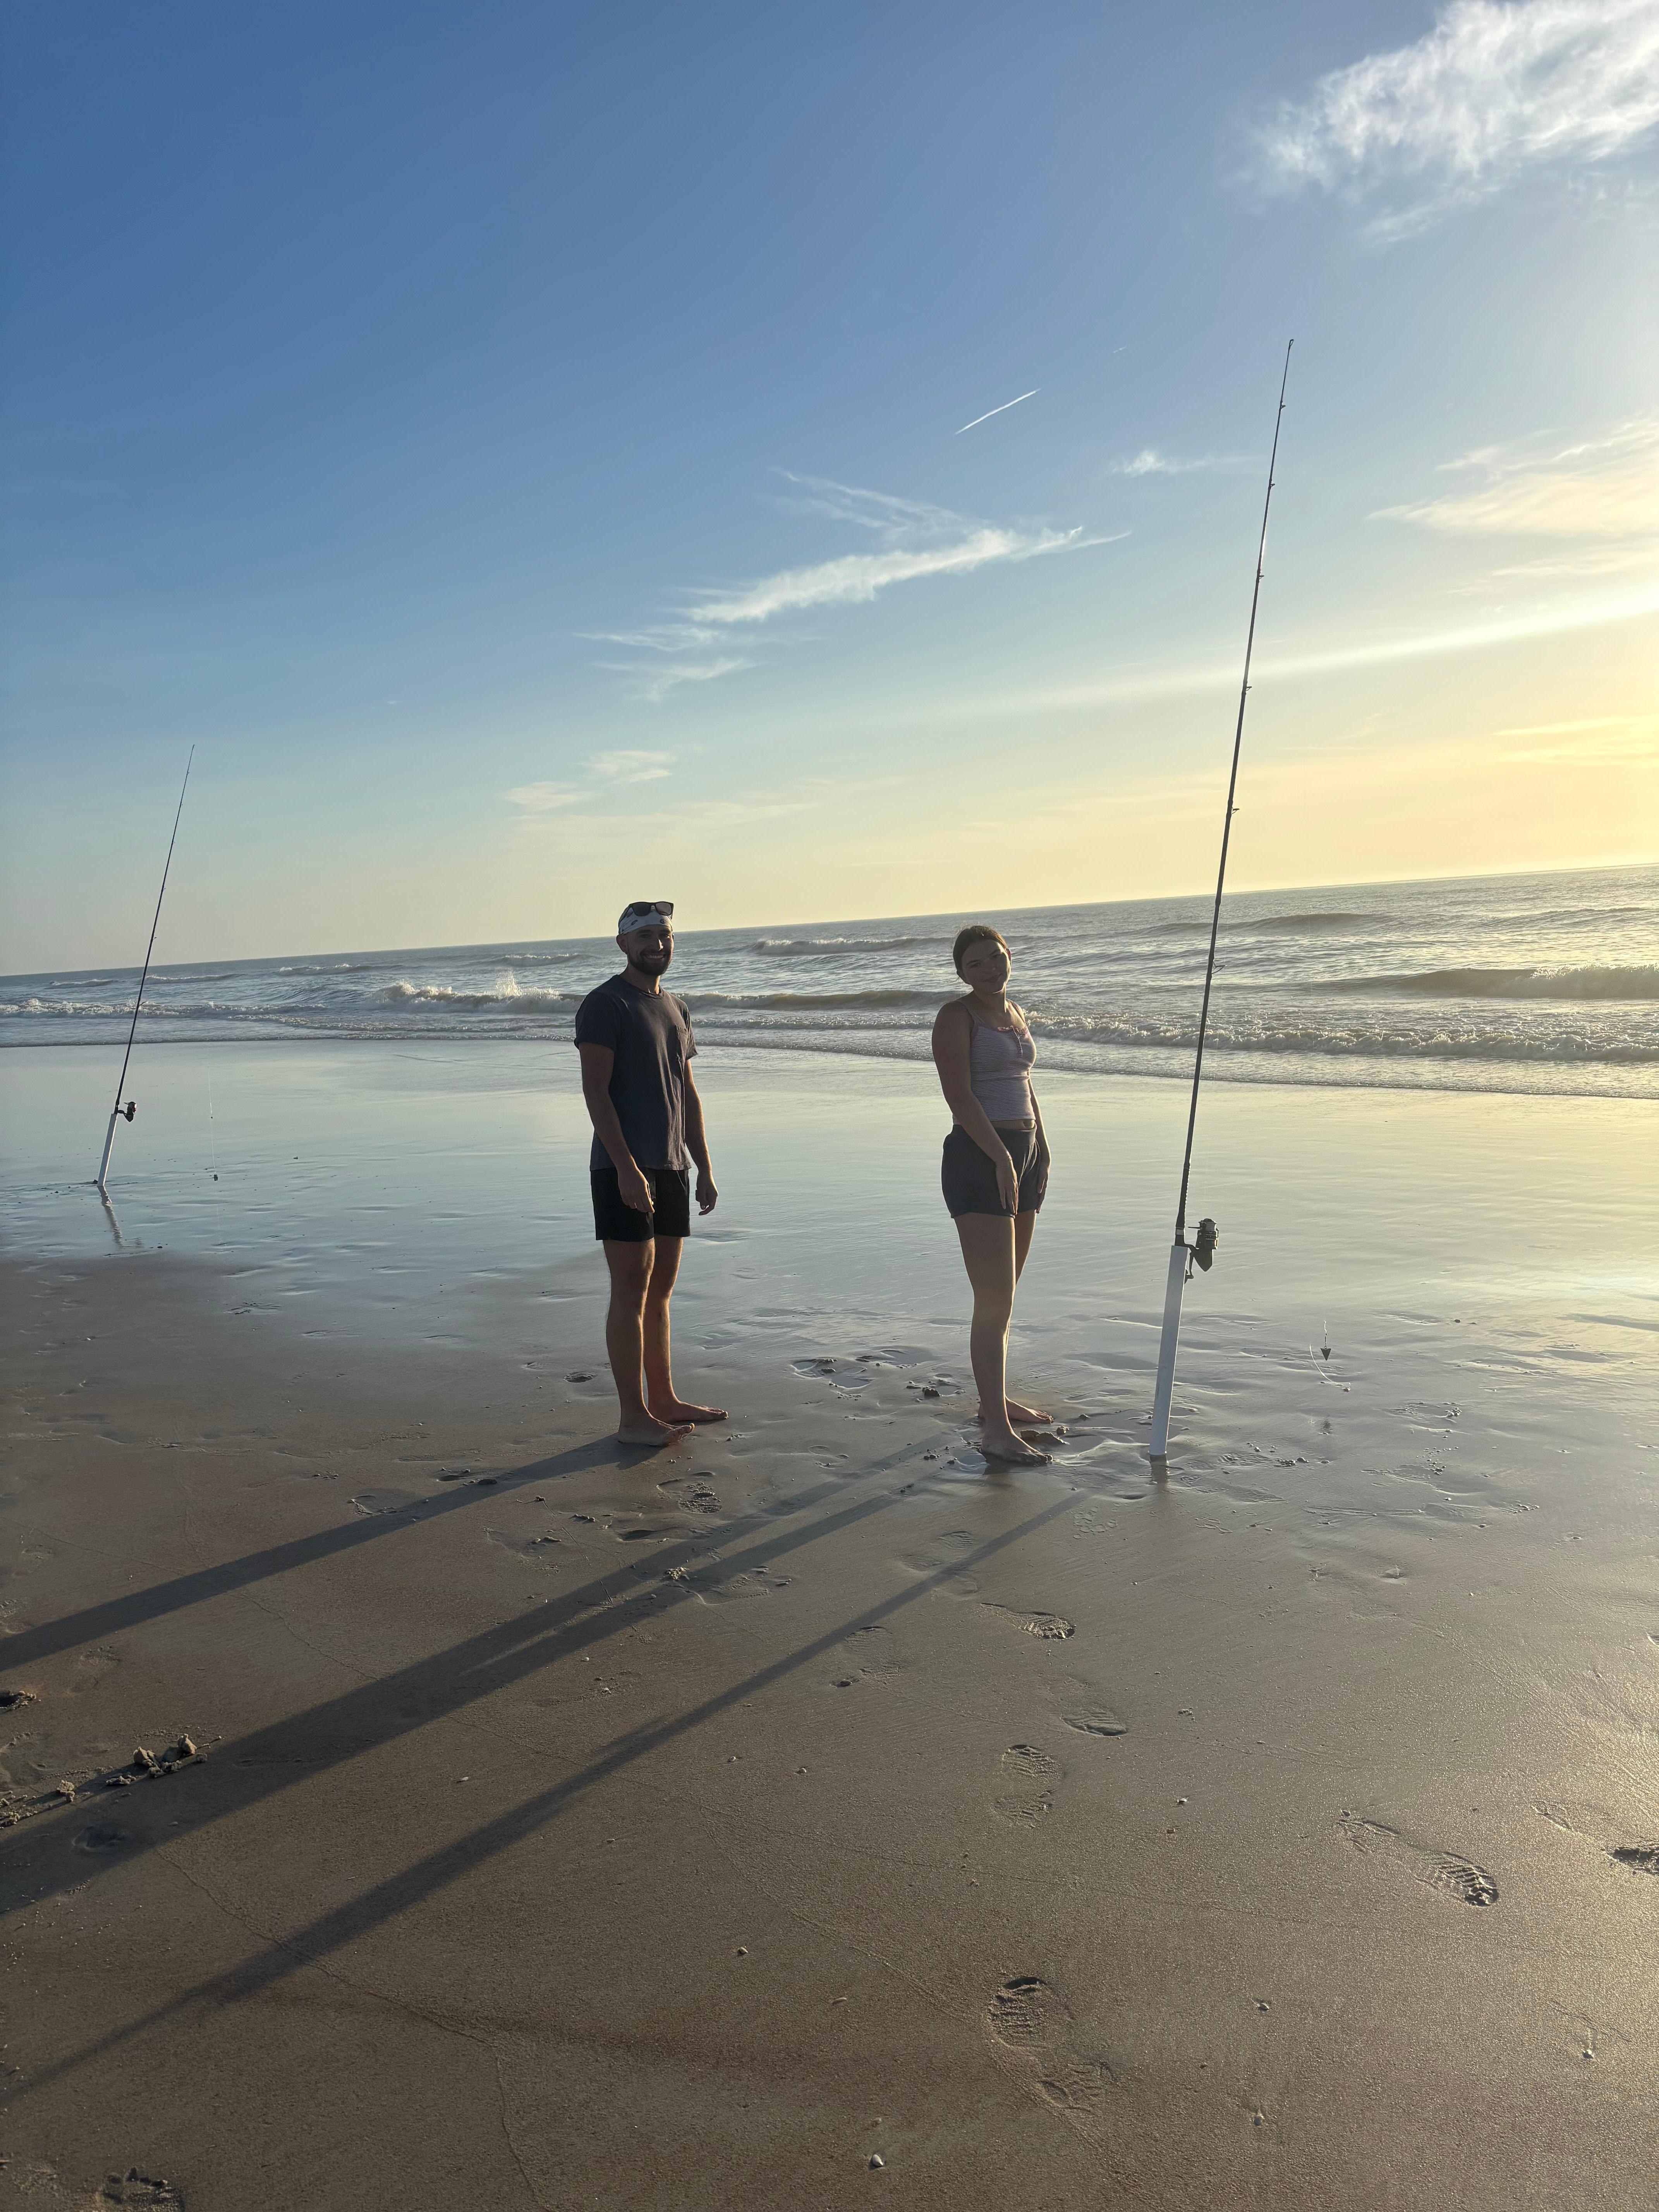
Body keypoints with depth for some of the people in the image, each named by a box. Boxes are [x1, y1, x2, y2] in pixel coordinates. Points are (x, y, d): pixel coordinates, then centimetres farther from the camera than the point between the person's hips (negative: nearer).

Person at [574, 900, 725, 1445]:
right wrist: (626, 1167, -21)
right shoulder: (605, 1004, -6)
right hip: (625, 1169, -8)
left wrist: (704, 1168, 16)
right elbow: (595, 1090, -14)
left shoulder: (676, 1009, 18)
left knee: (661, 1288, 14)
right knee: (632, 1290, -6)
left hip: (672, 1167, 8)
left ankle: (664, 1400, 23)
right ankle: (633, 1416, 0)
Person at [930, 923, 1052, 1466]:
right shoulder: (956, 1017, -8)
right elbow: (958, 1095, -17)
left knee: (1004, 1292, 16)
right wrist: (1001, 1159, -22)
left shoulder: (1015, 1014, 16)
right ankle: (995, 1428, -9)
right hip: (978, 1157, -8)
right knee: (994, 1299, -11)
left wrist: (1042, 1152, 16)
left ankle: (997, 1398, 28)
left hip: (1023, 1152, 8)